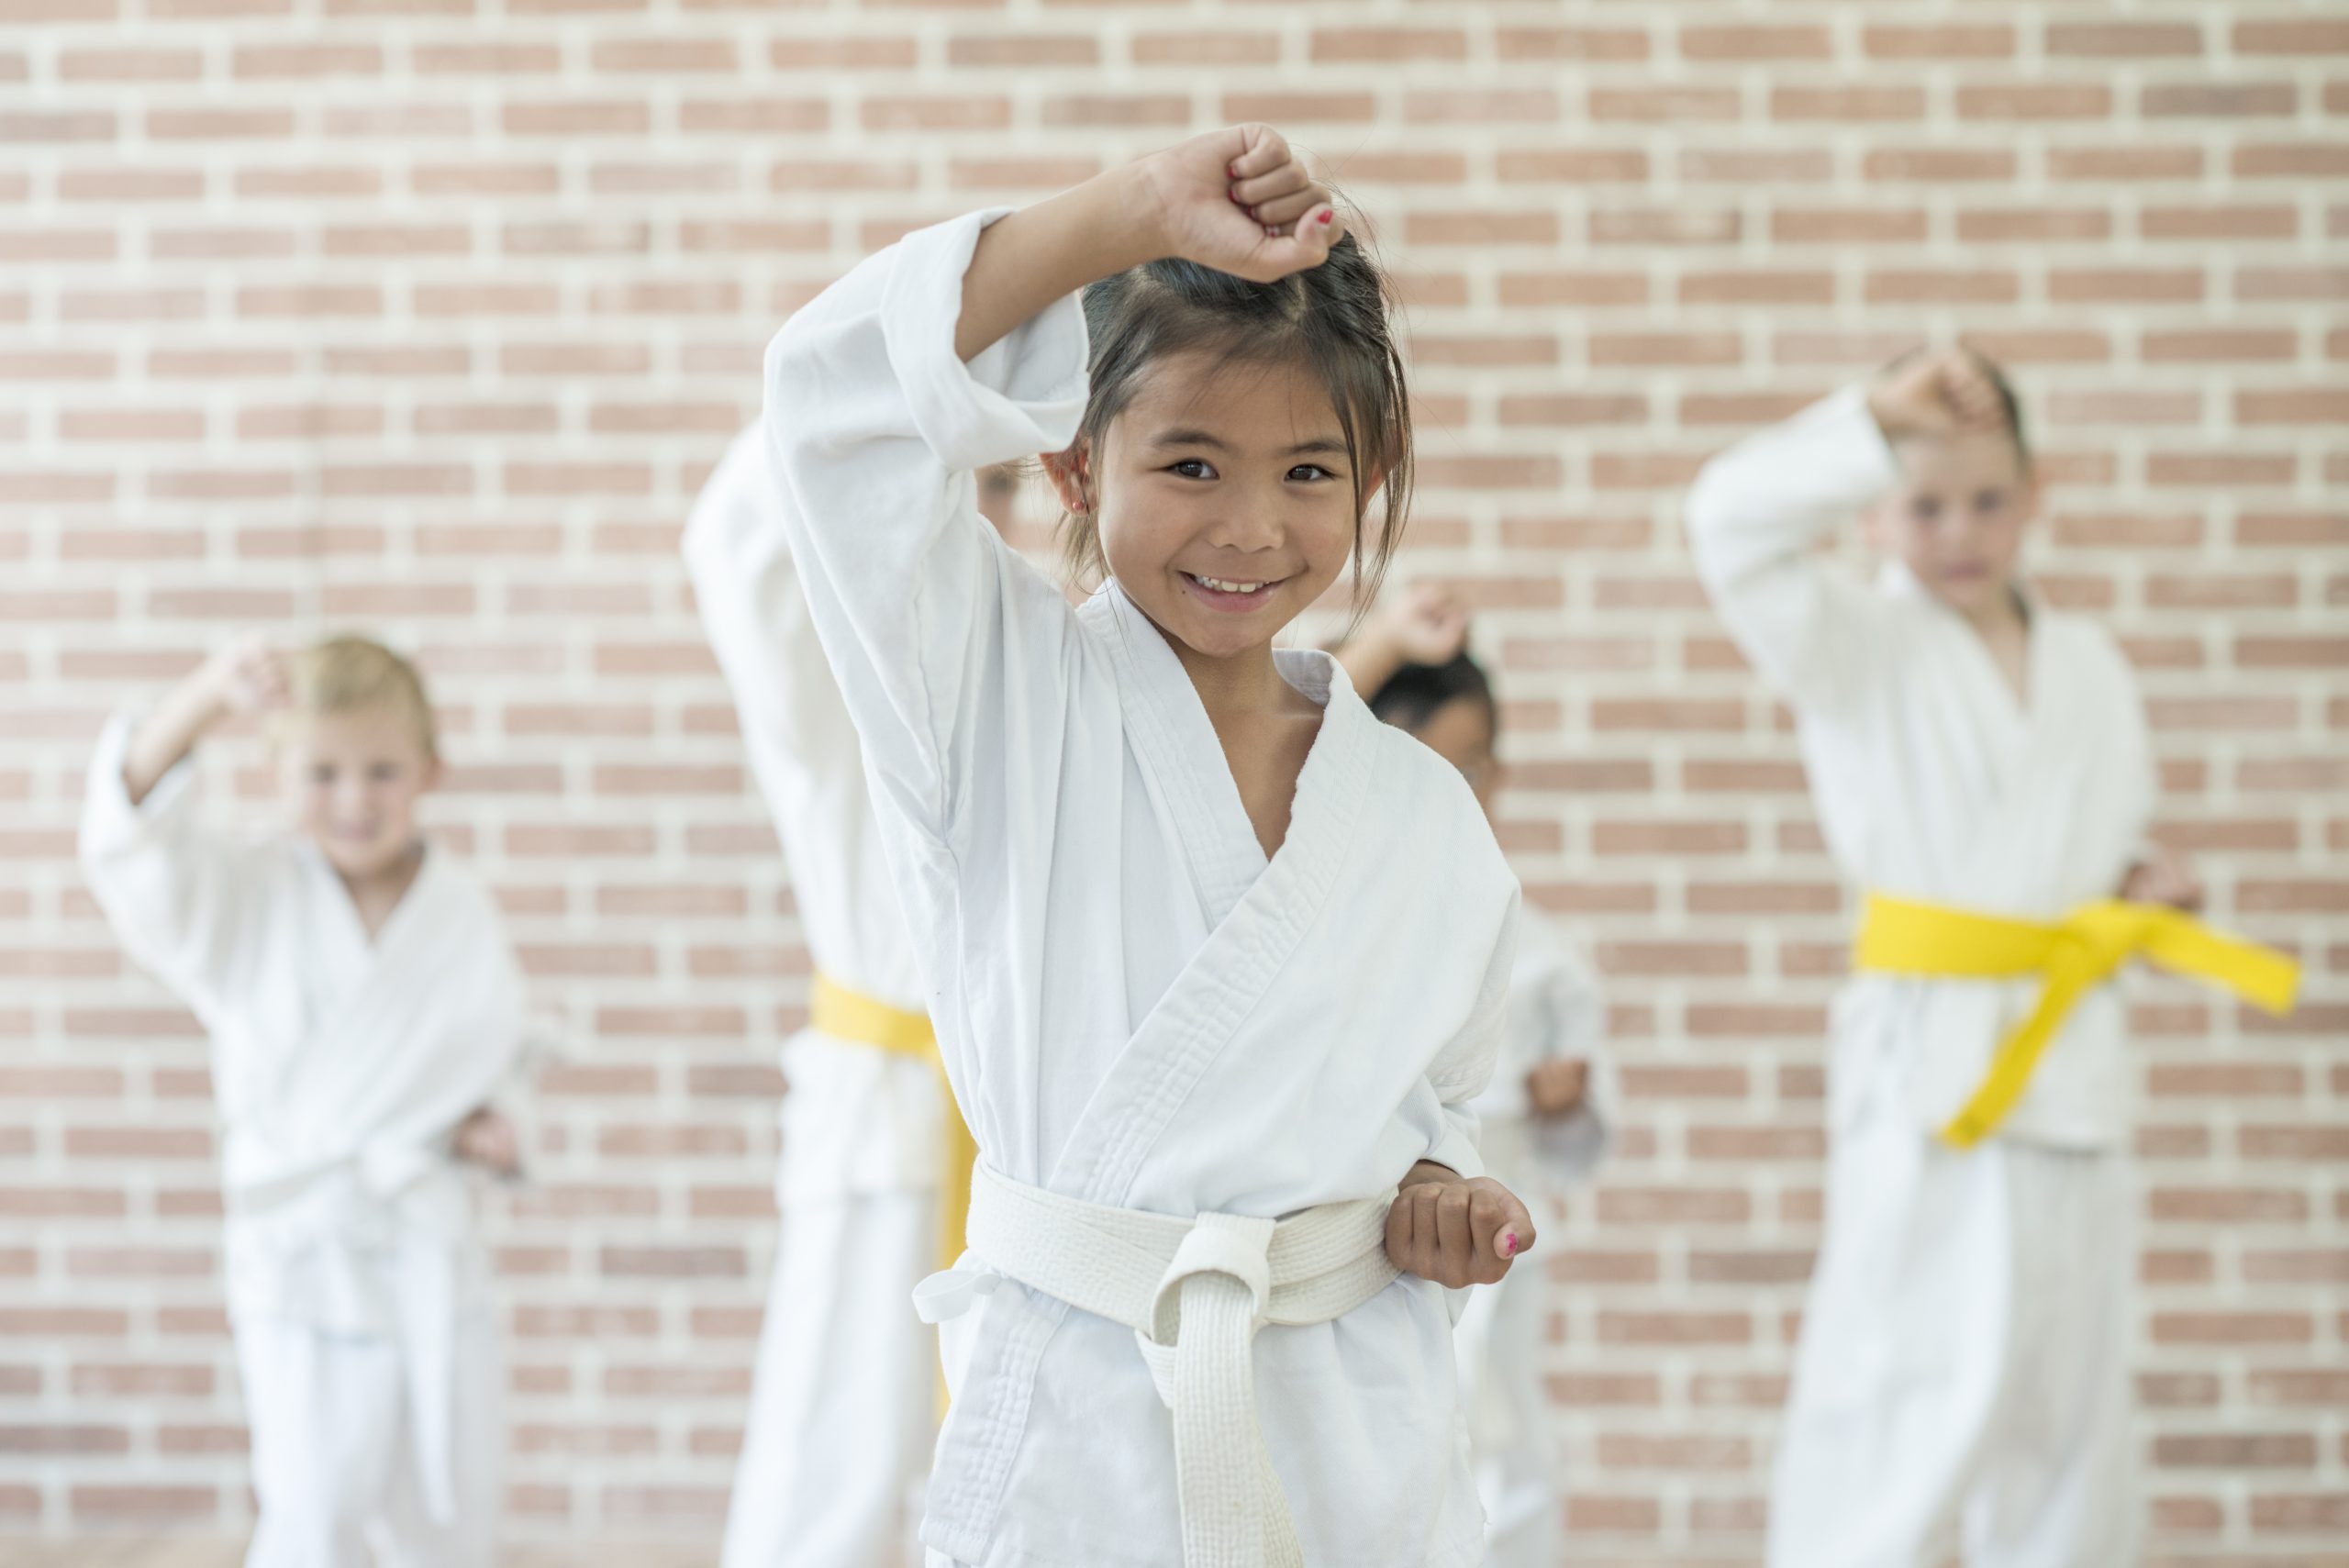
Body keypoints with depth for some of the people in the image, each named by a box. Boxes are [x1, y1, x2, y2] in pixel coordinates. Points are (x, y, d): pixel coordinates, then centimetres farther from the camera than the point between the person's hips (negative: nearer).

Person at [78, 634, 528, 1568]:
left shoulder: (464, 913, 1)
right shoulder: (247, 897, -7)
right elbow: (134, 836, -27)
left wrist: (473, 1125, -6)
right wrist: (208, 697, -44)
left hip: (432, 1248, 3)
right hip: (303, 1249, -3)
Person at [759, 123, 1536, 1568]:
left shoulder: (1426, 814, 6)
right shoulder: (1004, 702, -5)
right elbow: (844, 386, -18)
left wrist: (1441, 1194, -2)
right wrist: (1143, 212, -22)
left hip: (1361, 1447, 3)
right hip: (1076, 1436, -3)